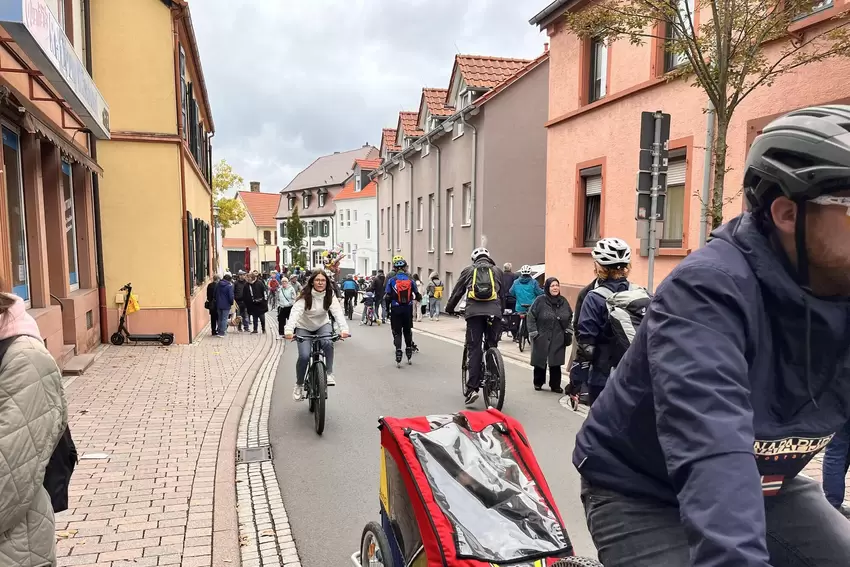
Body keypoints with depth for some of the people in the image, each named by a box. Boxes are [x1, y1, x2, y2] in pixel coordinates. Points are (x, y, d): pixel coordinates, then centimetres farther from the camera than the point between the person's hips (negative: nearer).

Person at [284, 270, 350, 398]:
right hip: (304, 327, -1)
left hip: (322, 325, 1)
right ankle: (299, 385, 5)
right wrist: (289, 330, -53)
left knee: (328, 343, -32)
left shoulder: (330, 295, -16)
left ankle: (329, 373, -14)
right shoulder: (305, 296, -22)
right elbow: (296, 311, -35)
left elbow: (337, 311, -30)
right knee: (304, 356, -19)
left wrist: (344, 328, -48)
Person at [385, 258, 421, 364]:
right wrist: (417, 299, 26)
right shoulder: (411, 280, -1)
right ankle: (409, 349, 24)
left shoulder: (391, 280, -6)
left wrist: (387, 309, 7)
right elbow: (417, 295, 5)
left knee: (397, 331, 4)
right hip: (408, 308, 2)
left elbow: (388, 297, -6)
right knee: (407, 330, 17)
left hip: (396, 309, -2)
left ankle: (398, 351, -6)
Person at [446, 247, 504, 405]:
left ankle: (473, 388, -7)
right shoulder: (497, 271, 19)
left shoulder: (468, 270, 16)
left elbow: (457, 292, 19)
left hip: (474, 312, -1)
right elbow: (502, 294, 24)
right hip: (494, 312, 1)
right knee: (492, 347, 14)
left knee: (474, 349, 0)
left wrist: (449, 308, 32)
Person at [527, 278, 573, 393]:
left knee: (556, 362, 4)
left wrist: (569, 332, 11)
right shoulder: (540, 301, -8)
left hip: (558, 339, 3)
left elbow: (570, 318, 19)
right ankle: (538, 383, 23)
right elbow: (531, 316, -6)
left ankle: (555, 385, 15)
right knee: (540, 361, 6)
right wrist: (533, 333, -9)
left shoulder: (563, 302, 7)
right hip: (542, 338, -3)